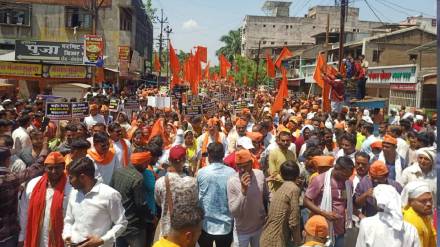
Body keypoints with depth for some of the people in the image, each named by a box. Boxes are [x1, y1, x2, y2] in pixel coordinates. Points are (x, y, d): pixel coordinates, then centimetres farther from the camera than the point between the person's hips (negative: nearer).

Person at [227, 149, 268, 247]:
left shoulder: (260, 175, -12)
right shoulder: (232, 181, -22)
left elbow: (266, 197, 4)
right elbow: (233, 211, -24)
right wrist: (243, 191, -34)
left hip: (260, 226, 4)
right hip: (242, 230, -3)